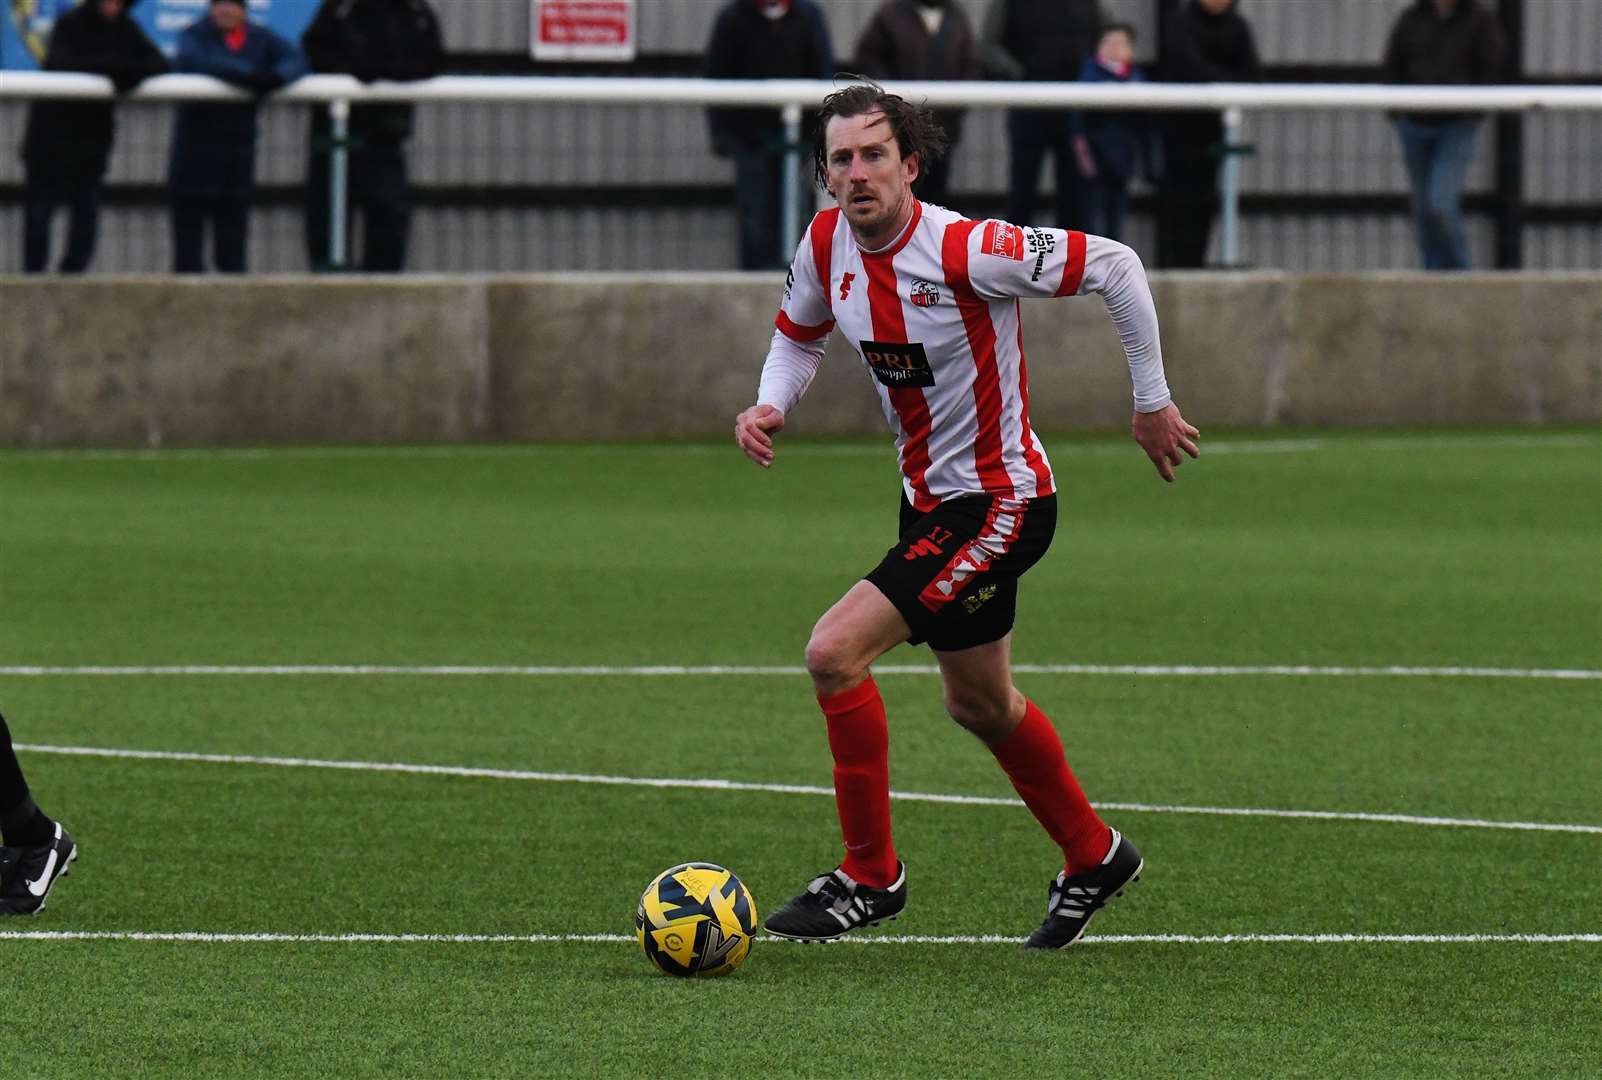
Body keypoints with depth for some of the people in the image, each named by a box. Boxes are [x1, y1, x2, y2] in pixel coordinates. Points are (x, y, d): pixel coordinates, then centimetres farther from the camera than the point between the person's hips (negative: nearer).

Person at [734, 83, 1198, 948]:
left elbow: (1114, 266, -18)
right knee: (980, 705, 23)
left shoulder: (965, 251, -26)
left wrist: (1152, 403, -12)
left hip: (1000, 502, -8)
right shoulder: (825, 245, -5)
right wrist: (770, 405, -6)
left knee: (835, 652, -19)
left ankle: (870, 875, -4)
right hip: (930, 497, 8)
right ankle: (1093, 856, 45)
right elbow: (799, 334, 16)